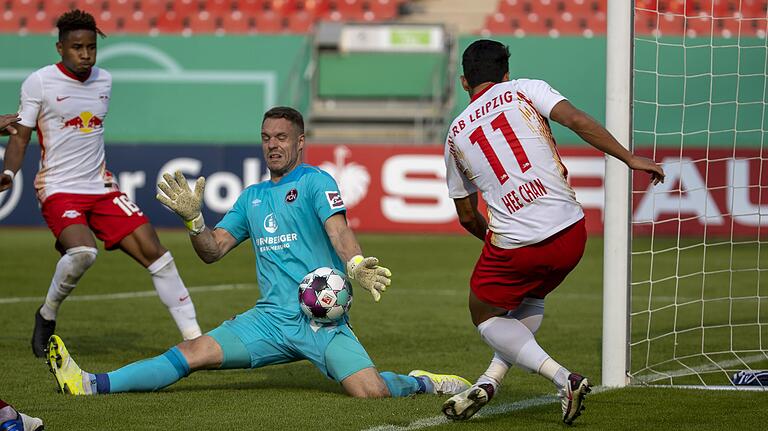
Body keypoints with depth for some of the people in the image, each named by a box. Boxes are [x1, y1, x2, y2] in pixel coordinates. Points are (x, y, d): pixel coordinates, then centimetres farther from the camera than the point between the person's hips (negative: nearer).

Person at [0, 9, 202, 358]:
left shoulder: (104, 80, 10)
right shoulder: (40, 82, -6)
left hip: (101, 187, 6)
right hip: (59, 190, -5)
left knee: (153, 251, -7)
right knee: (83, 252, -31)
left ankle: (193, 337, -4)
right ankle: (47, 316, -3)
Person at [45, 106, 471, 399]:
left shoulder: (315, 181, 1)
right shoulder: (252, 197, 20)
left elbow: (338, 230, -16)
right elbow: (212, 250, 18)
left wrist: (355, 265, -37)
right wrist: (192, 218, -2)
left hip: (322, 320, -5)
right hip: (271, 318, 5)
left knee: (371, 391, -24)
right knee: (194, 352, -10)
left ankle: (422, 383, 7)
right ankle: (91, 384, -15)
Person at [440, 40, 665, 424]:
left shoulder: (456, 135, 13)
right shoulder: (525, 90, 7)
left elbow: (467, 217, 21)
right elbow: (576, 121, -11)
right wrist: (630, 158, -8)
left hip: (513, 242, -2)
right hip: (570, 234, 2)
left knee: (484, 314, 19)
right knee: (531, 299, 30)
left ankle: (564, 379, -2)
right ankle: (490, 381, 14)